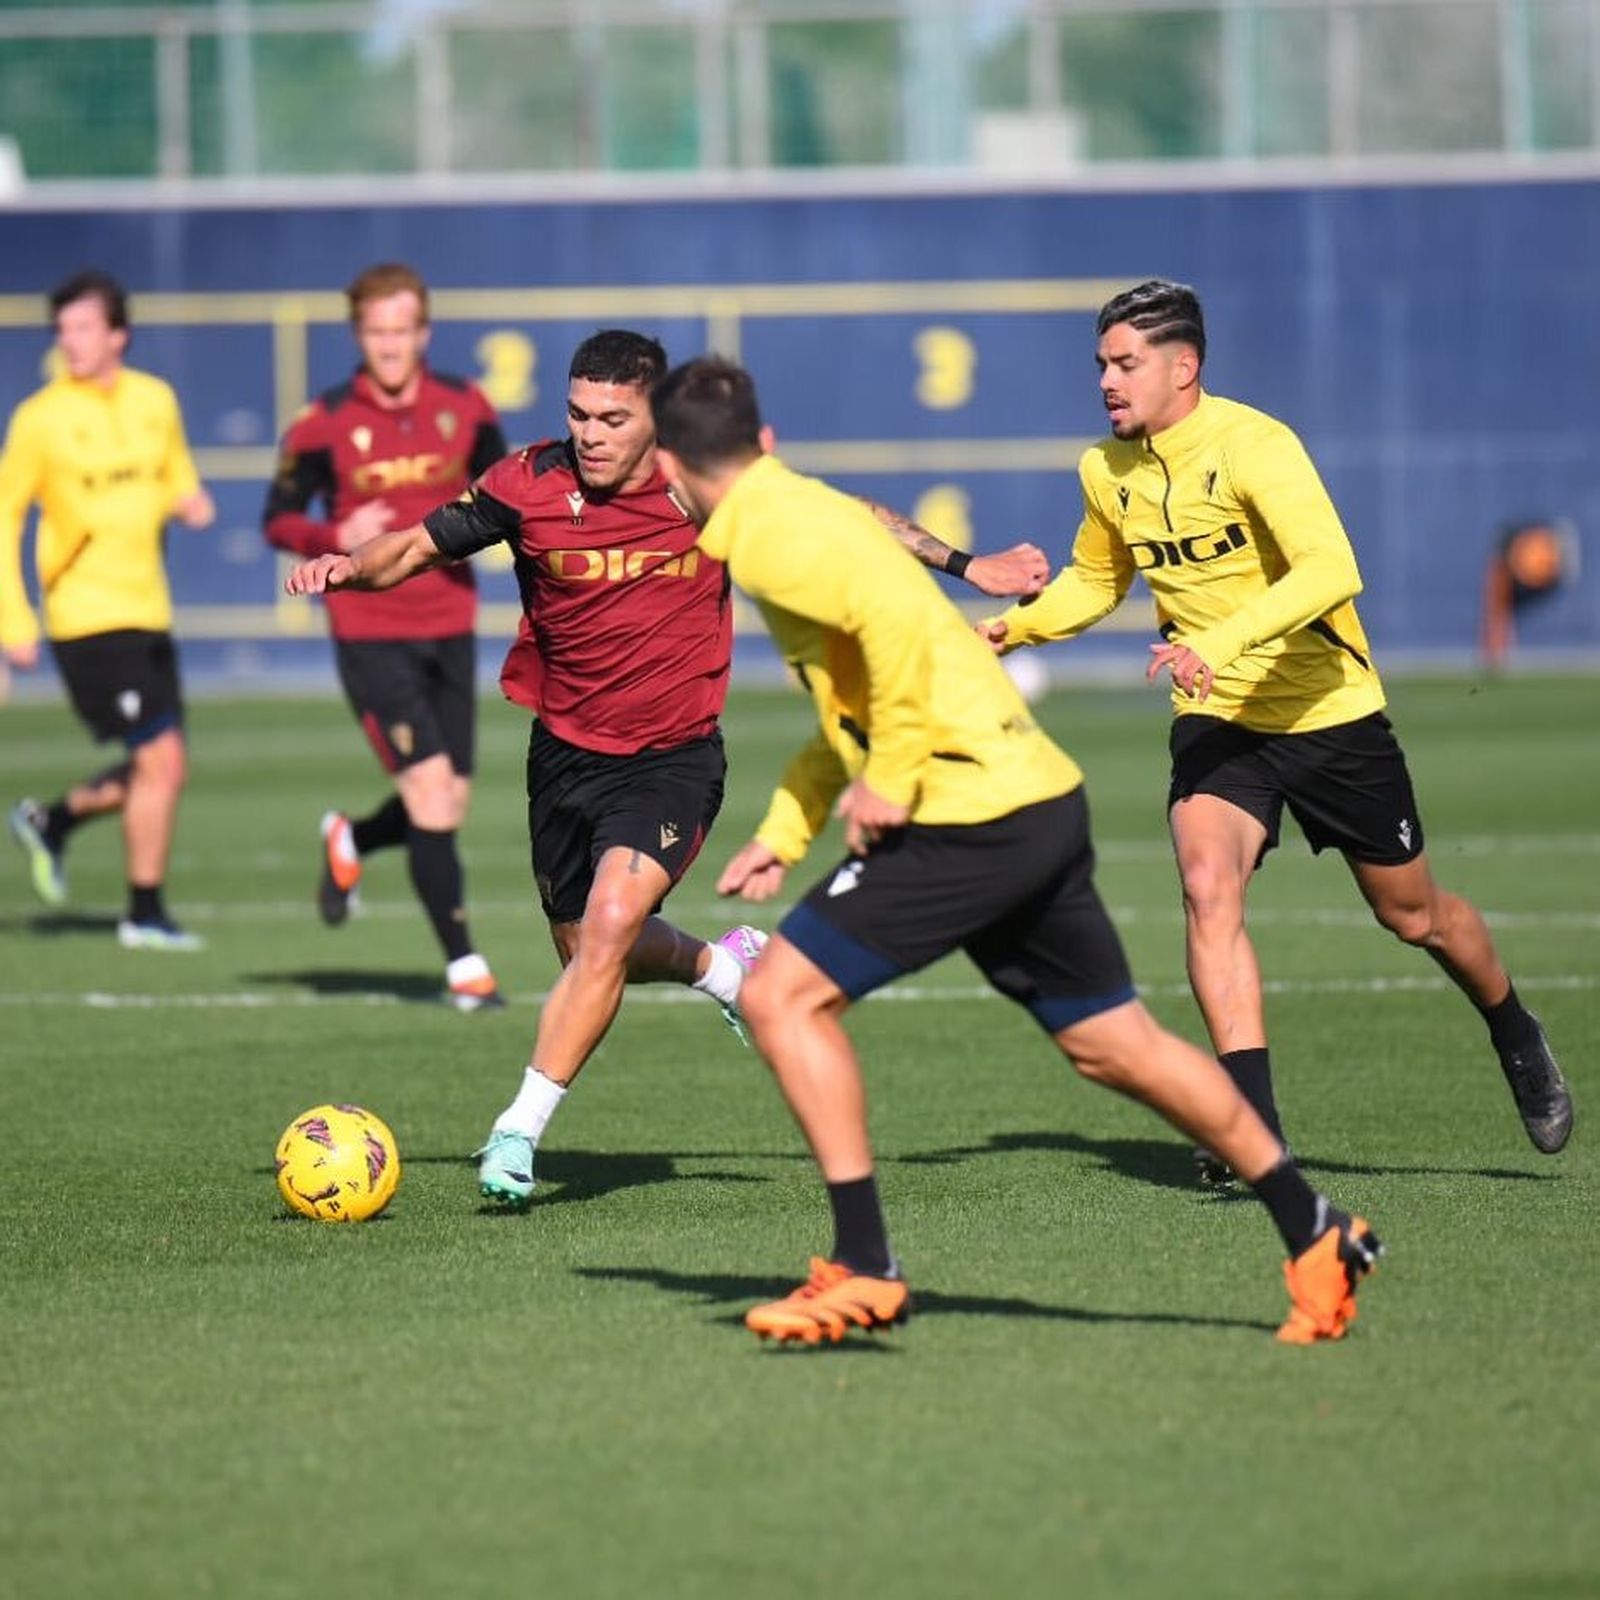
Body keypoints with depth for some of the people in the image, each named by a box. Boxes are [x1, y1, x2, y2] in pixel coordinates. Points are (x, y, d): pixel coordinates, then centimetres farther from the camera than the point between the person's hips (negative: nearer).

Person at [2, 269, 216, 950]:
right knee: (161, 760, -12)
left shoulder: (156, 401, 7)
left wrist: (189, 502, -2)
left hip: (149, 613, 6)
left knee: (158, 771, 10)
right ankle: (144, 914, 1)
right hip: (87, 618, -6)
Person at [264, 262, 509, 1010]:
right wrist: (336, 538, -20)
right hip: (370, 634, -4)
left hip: (450, 629, 4)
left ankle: (350, 841, 42)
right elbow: (278, 519, -1)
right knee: (432, 791, -14)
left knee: (447, 805, 9)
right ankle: (463, 965, -6)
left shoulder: (466, 408, 1)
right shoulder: (324, 425, -8)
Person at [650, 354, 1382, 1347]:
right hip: (1039, 796, 10)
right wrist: (781, 835, 23)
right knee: (1113, 1042, 18)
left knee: (783, 995, -7)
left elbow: (893, 616, -27)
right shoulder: (796, 511, 20)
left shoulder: (768, 531, -10)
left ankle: (864, 1271, -6)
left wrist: (892, 779, -19)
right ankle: (1317, 1235, 25)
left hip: (973, 812, -10)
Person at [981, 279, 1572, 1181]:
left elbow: (1331, 569, -35)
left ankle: (1519, 1041, 42)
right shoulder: (1108, 472, -1)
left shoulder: (1251, 445, -22)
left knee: (1414, 915, 11)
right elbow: (1095, 581, 18)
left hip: (1330, 713, -4)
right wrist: (1014, 625, -1)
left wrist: (1223, 641, -45)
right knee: (1209, 888, -23)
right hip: (1217, 723, 4)